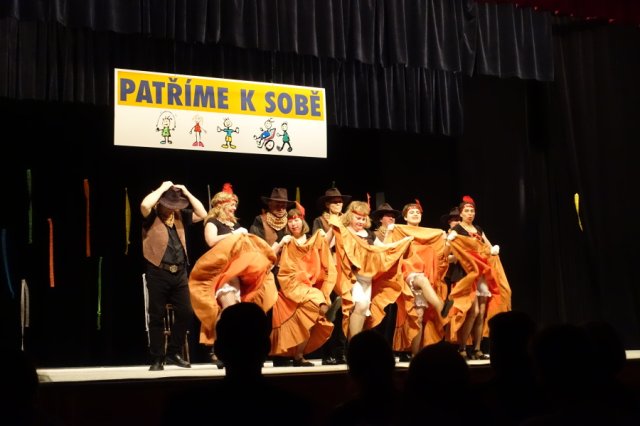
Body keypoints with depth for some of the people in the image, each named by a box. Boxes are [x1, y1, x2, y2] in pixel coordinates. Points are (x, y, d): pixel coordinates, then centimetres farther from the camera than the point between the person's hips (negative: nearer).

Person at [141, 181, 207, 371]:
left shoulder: (180, 216, 13)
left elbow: (202, 214, 10)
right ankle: (157, 358, 9)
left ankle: (173, 353, 18)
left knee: (185, 313, 4)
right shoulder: (151, 217, -3)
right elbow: (145, 205, -24)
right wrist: (163, 188, -13)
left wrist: (186, 193, 3)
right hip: (158, 272, -5)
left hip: (180, 272, 5)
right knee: (157, 316, 1)